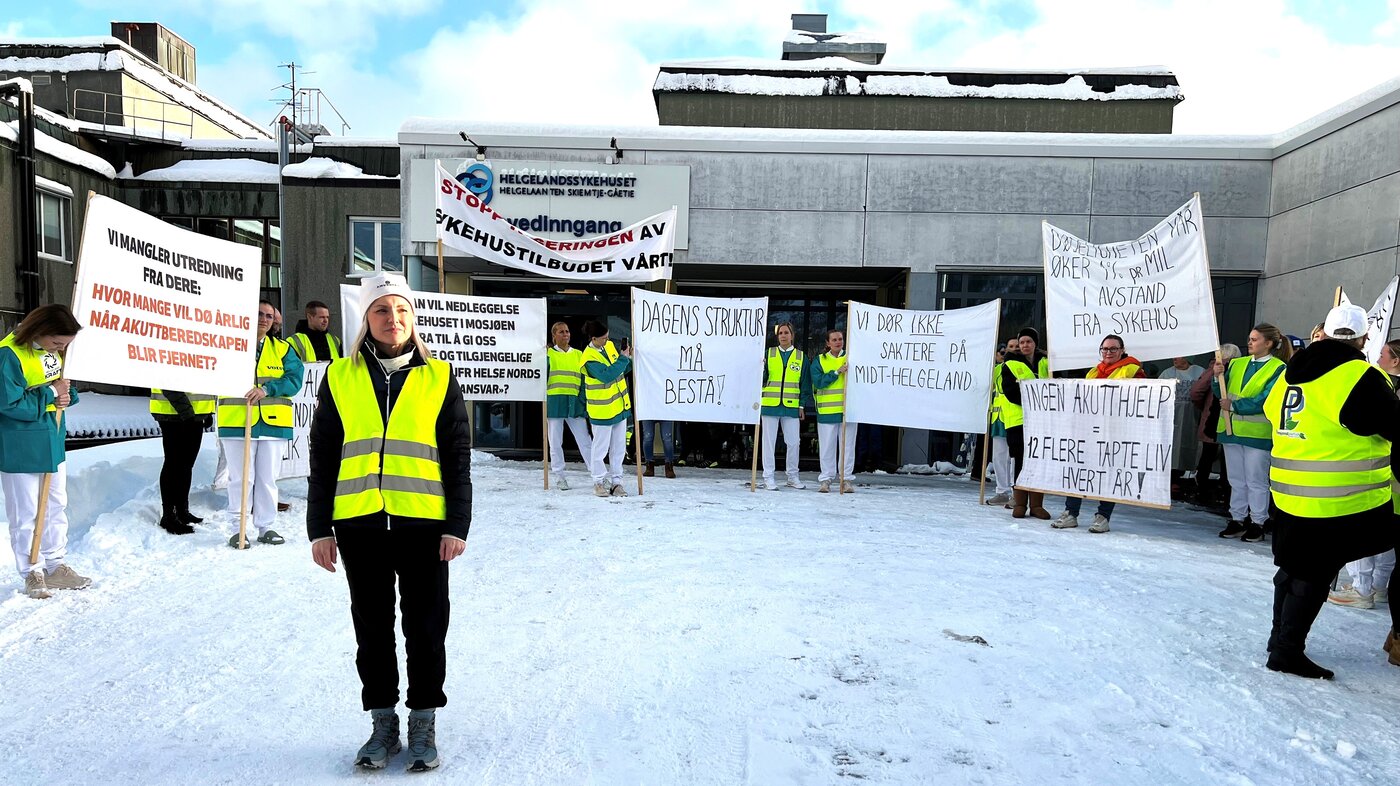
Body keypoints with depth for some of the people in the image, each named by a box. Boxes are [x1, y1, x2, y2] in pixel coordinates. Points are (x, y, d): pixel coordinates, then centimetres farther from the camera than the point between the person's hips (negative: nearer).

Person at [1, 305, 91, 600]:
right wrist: (50, 394, -19)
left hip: (53, 441, 8)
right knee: (26, 513, 1)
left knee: (57, 506, 15)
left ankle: (55, 567, 27)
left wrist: (67, 395, -6)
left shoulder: (54, 350, 2)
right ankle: (32, 574, 14)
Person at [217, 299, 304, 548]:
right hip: (237, 422, -2)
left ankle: (266, 527, 19)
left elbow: (294, 378, -3)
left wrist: (267, 389, -18)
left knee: (268, 478, 9)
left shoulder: (283, 348, 10)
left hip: (273, 423, 2)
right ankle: (238, 529, 11)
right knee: (242, 478, 1)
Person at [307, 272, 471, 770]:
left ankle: (423, 724, 22)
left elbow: (457, 458, 3)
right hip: (358, 525, 2)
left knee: (425, 629, 6)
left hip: (424, 524, -1)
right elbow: (322, 459, 8)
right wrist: (320, 528, 4)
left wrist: (456, 526, -3)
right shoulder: (340, 378, 6)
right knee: (372, 630, 12)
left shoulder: (439, 378, 3)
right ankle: (383, 724, 27)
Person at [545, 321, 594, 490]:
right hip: (554, 402, -1)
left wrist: (583, 399, 6)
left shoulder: (578, 355, 13)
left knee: (585, 441, -1)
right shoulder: (548, 354, 6)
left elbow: (584, 379, 13)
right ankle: (559, 477, 14)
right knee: (555, 442, 4)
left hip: (574, 403, 1)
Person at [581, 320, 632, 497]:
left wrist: (629, 359, -3)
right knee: (601, 447, 4)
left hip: (619, 406, 7)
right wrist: (623, 359, -22)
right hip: (602, 409, -7)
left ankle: (616, 481, 18)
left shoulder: (609, 346, 4)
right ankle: (599, 482, 16)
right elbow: (607, 375, -30)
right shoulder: (589, 358, -18)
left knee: (619, 447, 10)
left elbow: (621, 370, 15)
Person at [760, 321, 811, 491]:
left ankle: (792, 477, 18)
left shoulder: (801, 357, 8)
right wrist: (761, 368, -19)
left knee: (793, 442, 4)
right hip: (770, 405, -1)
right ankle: (768, 477, 10)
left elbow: (805, 384, 9)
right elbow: (761, 379, 1)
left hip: (791, 407, 1)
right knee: (769, 442, 3)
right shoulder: (769, 354, 6)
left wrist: (802, 406, 4)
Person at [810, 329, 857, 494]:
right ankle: (826, 478, 11)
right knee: (827, 446, 3)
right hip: (827, 411, 0)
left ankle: (846, 478, 10)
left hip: (848, 411, 1)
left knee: (848, 446, 3)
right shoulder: (819, 361, 7)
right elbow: (818, 381, -8)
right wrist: (837, 372, -13)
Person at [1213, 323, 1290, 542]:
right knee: (1236, 480, 13)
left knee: (1256, 481, 3)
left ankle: (1258, 522, 13)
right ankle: (1238, 520, 21)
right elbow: (1221, 393, 8)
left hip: (1257, 432, -5)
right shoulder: (1237, 364, 10)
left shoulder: (1278, 369, -7)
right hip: (1231, 429, 5)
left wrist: (1233, 406, -15)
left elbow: (1264, 400, -16)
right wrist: (1218, 376, -9)